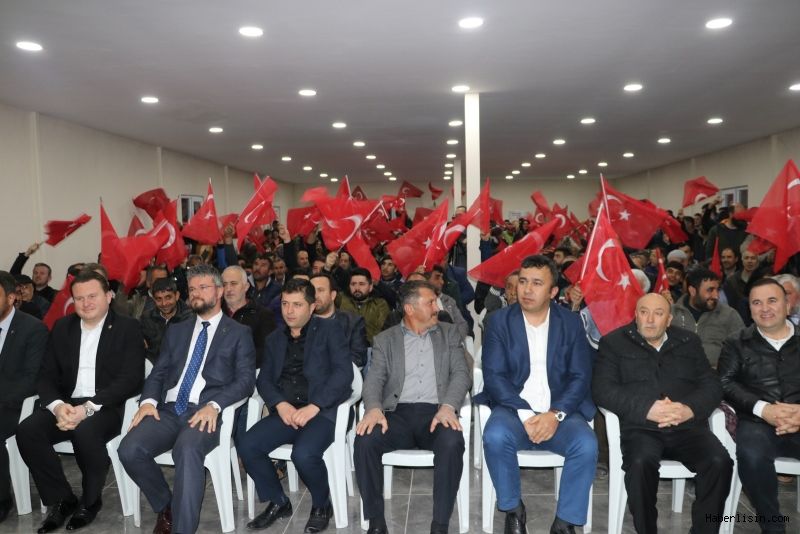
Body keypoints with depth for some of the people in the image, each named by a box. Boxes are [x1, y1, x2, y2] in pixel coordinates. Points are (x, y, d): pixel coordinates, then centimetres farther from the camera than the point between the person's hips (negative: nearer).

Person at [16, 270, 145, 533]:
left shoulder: (128, 328, -3)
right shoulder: (62, 327, 13)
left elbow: (131, 379, -12)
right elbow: (46, 375, 8)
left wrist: (88, 407, -23)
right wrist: (57, 405, -14)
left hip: (107, 407, -5)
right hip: (67, 404, 5)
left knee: (84, 430, -34)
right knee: (27, 430, -22)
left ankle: (90, 500, -7)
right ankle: (61, 499, -2)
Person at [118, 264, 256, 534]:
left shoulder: (239, 333, 8)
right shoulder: (176, 331, 23)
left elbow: (245, 380, -3)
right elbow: (158, 372, 17)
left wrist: (214, 406, -20)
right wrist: (149, 400, -6)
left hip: (207, 413, -5)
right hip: (169, 411, 5)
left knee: (187, 449, -36)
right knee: (129, 450, -21)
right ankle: (166, 505, 6)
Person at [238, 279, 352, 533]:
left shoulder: (329, 329, 3)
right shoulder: (274, 339, 19)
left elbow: (344, 371, -9)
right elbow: (264, 378, 11)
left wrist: (314, 406, -19)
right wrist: (280, 404, -11)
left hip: (322, 410, -5)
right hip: (286, 411, 5)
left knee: (303, 454, -31)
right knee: (247, 447, -18)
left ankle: (322, 505, 2)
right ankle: (278, 502, 8)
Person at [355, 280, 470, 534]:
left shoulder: (449, 334, 14)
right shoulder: (385, 339, 13)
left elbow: (462, 373, 3)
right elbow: (374, 379, 2)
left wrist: (448, 406, -18)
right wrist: (374, 408, -21)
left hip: (435, 412, 0)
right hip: (398, 413, 1)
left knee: (452, 442, -33)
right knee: (365, 440, -28)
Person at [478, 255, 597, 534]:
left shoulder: (571, 322, 4)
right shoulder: (500, 320, 0)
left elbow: (581, 377, -2)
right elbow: (494, 376, -7)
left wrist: (556, 414, -19)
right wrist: (525, 415, -21)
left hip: (559, 412, 1)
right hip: (514, 409, -1)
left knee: (587, 445, -28)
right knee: (495, 437, -31)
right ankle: (514, 510, -5)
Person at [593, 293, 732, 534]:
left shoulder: (689, 341, 18)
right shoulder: (614, 342, 7)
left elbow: (712, 385, 9)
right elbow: (602, 389, -4)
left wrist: (690, 409, -12)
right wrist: (646, 409, -18)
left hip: (688, 426, 3)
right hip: (640, 427, -3)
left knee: (719, 462, -24)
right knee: (641, 462, -32)